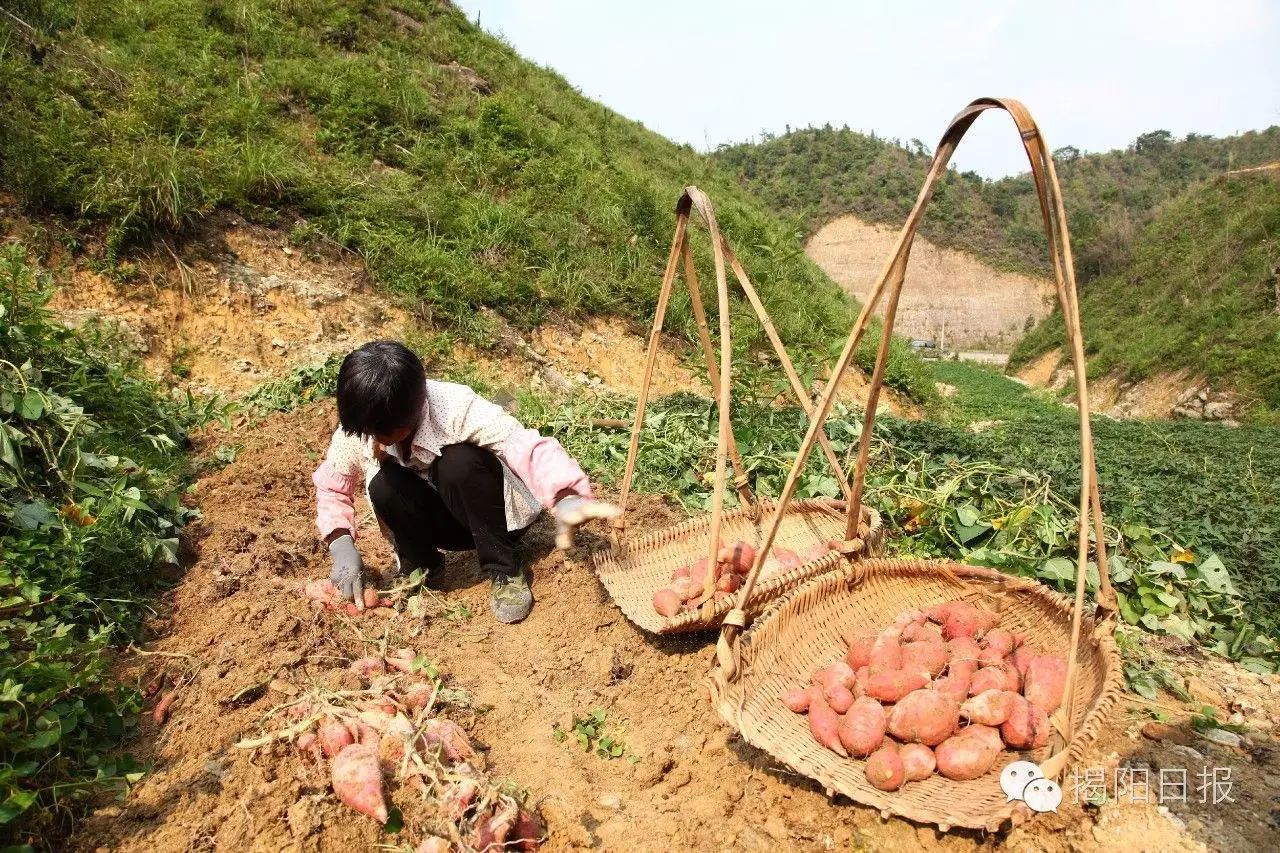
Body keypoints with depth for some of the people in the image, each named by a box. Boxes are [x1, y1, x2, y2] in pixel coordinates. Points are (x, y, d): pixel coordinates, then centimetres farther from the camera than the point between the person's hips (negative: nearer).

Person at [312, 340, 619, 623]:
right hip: (441, 521, 3)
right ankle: (419, 565, 1)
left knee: (460, 462, -35)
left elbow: (528, 448, -42)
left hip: (494, 515, -3)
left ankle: (504, 572, -16)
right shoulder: (355, 431, -17)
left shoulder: (457, 408, -31)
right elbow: (331, 488, -1)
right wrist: (342, 546, -18)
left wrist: (566, 499, -61)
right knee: (383, 485, -27)